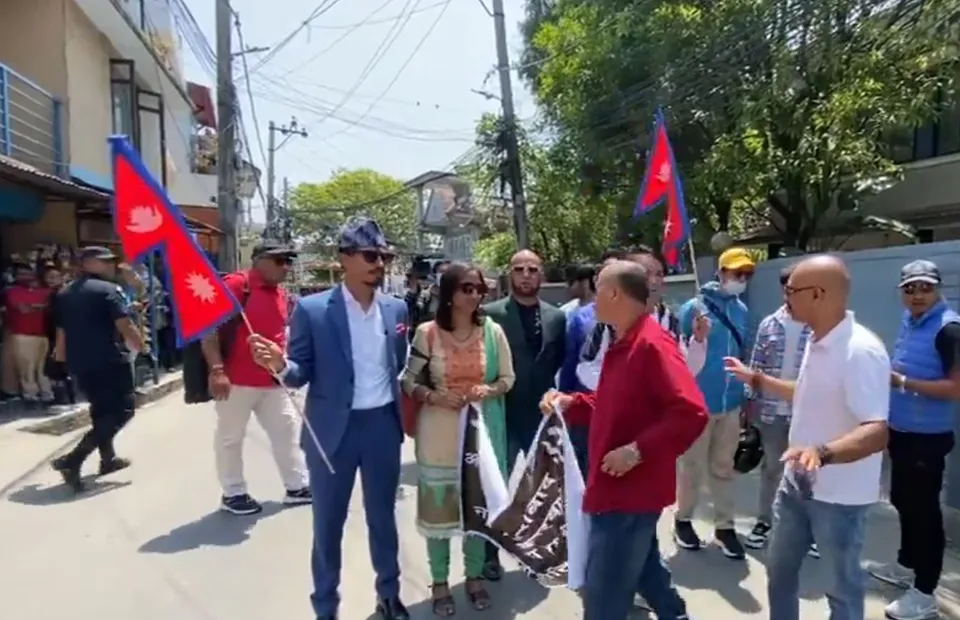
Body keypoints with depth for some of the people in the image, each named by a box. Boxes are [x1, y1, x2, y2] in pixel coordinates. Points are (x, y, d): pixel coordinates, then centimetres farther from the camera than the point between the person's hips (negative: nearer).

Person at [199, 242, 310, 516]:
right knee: (231, 436, 7)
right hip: (237, 380, -8)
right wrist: (217, 370, -23)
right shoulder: (235, 284, -13)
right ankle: (233, 494, 22)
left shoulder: (279, 293, 10)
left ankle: (297, 486, 22)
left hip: (272, 379, 8)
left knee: (287, 428, 11)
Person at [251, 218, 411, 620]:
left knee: (383, 516, 19)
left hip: (383, 425, 3)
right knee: (327, 523, 12)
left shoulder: (396, 309, 2)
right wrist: (280, 365, -26)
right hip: (333, 428, -3)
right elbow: (302, 375, -8)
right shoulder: (312, 310, -9)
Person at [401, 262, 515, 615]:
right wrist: (433, 396, -19)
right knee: (437, 505, 8)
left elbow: (507, 378, 5)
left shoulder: (493, 332, -3)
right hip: (439, 432, -1)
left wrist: (488, 391, -14)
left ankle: (474, 576, 34)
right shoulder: (427, 333, -8)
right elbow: (409, 382, -2)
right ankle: (439, 583, 27)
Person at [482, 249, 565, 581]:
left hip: (543, 412, 3)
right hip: (503, 413, -3)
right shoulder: (491, 314, -6)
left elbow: (561, 363, 9)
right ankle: (491, 552, 25)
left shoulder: (556, 317, 5)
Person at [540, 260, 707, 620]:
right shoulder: (622, 344, 10)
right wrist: (570, 403, 6)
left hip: (631, 488, -10)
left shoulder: (652, 344, -21)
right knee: (643, 569, 26)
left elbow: (691, 413, -27)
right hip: (620, 486, 10)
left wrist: (637, 450, -27)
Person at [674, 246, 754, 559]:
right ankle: (683, 520, 26)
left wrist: (746, 394, 13)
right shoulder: (694, 307, -12)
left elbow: (742, 352, 12)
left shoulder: (741, 310, 5)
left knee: (723, 467, 15)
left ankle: (724, 526, 26)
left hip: (731, 403, 5)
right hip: (698, 402, -5)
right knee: (692, 466, 8)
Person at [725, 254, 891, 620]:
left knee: (842, 588, 12)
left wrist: (823, 453, -48)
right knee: (779, 569, 22)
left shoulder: (861, 351, -26)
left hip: (839, 495, -8)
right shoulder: (817, 342, 3)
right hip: (797, 483, 9)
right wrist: (756, 380, 20)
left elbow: (878, 432, -33)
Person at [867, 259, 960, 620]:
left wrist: (903, 383, -23)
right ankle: (905, 566, 39)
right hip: (901, 432, 9)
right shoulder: (909, 321, 9)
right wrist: (887, 375, 6)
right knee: (903, 502, 21)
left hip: (927, 438, -9)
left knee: (924, 510, 1)